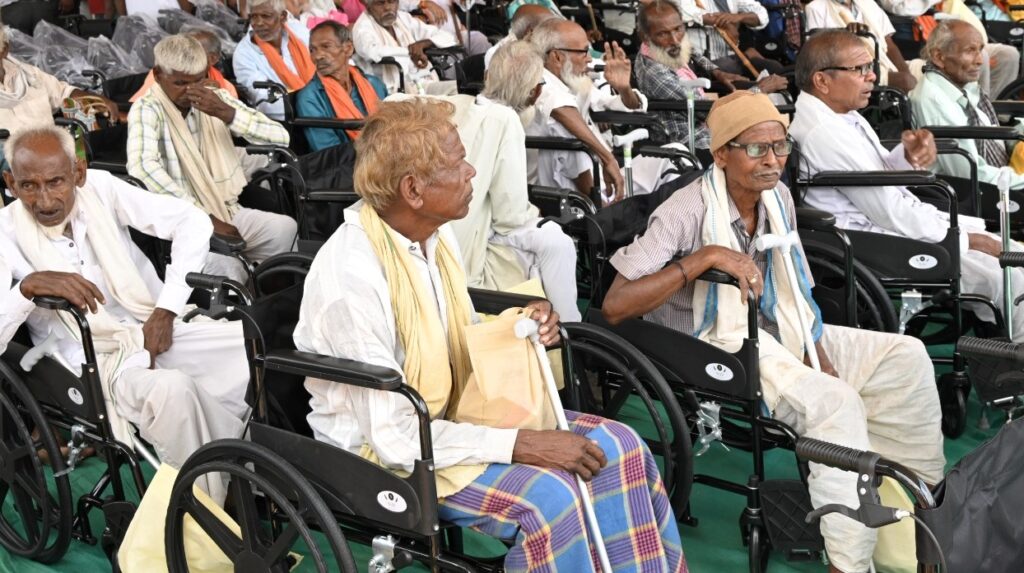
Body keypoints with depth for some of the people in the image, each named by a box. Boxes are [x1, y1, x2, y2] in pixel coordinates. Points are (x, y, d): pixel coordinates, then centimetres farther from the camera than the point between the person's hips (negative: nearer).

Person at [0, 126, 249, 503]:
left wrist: (167, 309, -7)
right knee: (170, 389, -36)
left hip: (157, 332, 4)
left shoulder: (100, 188, 0)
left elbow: (193, 222, 0)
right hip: (98, 362, -4)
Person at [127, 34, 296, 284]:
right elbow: (142, 167, -24)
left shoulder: (217, 99, 11)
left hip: (228, 211, 5)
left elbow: (280, 137, 2)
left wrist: (226, 113, -13)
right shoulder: (147, 110, -4)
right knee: (223, 260, -35)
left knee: (285, 227, -23)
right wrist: (205, 218, -25)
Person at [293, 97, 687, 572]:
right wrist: (520, 444, -27)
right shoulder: (353, 272, -28)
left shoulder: (435, 234, -1)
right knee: (546, 495, -28)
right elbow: (394, 437, -27)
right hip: (382, 451, -8)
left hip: (451, 415, 8)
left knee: (617, 447, -6)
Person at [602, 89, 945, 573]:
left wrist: (819, 360, -3)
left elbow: (792, 295, 12)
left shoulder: (777, 198, 2)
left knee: (905, 357, 0)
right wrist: (706, 257, -31)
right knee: (836, 403, -28)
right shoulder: (689, 211, -20)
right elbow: (614, 306, -27)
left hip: (774, 333, 8)